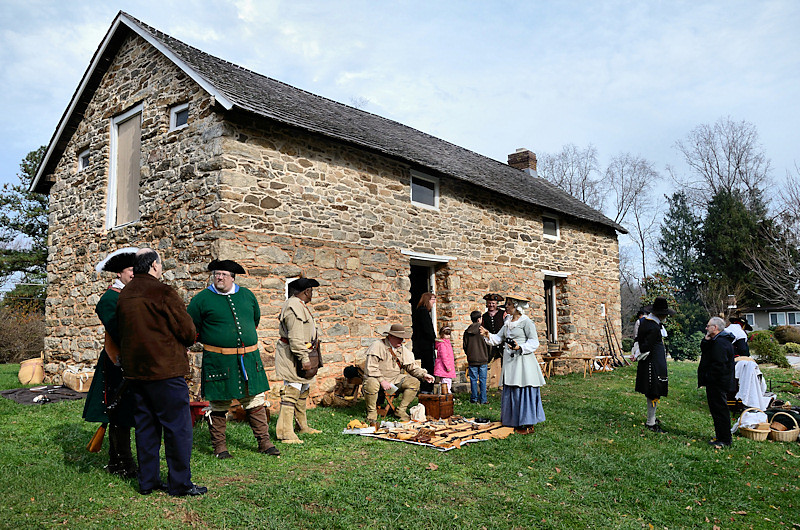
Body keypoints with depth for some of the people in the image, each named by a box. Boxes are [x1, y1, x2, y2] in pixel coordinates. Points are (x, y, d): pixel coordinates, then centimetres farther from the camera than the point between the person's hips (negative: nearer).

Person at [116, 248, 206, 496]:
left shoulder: (124, 295, 9)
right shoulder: (163, 292, -15)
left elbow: (124, 332, 17)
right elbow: (187, 330, -14)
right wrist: (184, 345, 9)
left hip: (135, 370, 8)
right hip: (164, 369, -8)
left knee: (145, 425, 15)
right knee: (177, 426, 1)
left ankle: (148, 481, 23)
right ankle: (180, 483, 7)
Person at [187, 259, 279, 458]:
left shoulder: (247, 295, 9)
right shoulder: (202, 299, -2)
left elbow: (255, 319, 24)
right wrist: (211, 340, 8)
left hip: (248, 359, 3)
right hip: (218, 361, -3)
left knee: (255, 402, 7)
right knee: (218, 405, 6)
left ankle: (264, 442, 17)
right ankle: (219, 447, 20)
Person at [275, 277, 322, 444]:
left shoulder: (299, 305, 16)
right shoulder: (294, 306, -19)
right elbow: (295, 337, -25)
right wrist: (304, 358, -24)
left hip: (300, 355, 11)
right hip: (293, 357, -11)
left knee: (303, 390, 19)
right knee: (291, 392, -9)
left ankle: (302, 426, 31)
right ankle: (286, 433, -4)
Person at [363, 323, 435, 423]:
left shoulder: (403, 349, 8)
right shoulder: (377, 346, -12)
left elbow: (412, 366, 11)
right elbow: (371, 368, -19)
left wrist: (424, 374, -6)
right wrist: (382, 381, -27)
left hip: (395, 379, 6)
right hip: (377, 377, -6)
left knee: (414, 382, -14)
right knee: (371, 384, -39)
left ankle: (401, 410, -1)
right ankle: (372, 413, -15)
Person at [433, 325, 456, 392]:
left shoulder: (447, 343, 18)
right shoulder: (442, 344, -15)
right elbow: (444, 356, -21)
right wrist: (447, 366, -23)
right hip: (444, 368, -11)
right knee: (446, 383, -10)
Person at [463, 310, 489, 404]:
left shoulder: (467, 331, -1)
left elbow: (464, 345, 6)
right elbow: (488, 344, -3)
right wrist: (487, 356, 14)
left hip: (472, 360, 2)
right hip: (483, 359, -2)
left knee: (473, 379, 8)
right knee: (482, 379, 5)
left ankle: (474, 398, 13)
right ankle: (483, 399, 8)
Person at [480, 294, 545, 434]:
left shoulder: (526, 322, -7)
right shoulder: (507, 323, 17)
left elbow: (534, 342, -10)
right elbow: (498, 338, 18)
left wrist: (520, 347, -22)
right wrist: (488, 335, 1)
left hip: (523, 361, -8)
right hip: (509, 362, 8)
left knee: (524, 391, -5)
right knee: (511, 392, 9)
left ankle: (528, 425, 3)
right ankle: (515, 422, 18)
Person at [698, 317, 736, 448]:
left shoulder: (720, 342, -22)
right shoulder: (717, 340, 12)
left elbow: (719, 365, -26)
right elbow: (703, 350, 13)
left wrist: (707, 377, -17)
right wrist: (706, 340, -3)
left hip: (717, 384, -11)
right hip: (715, 383, 11)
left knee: (719, 410, -2)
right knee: (716, 409, 18)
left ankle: (725, 440, 6)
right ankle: (721, 436, 28)